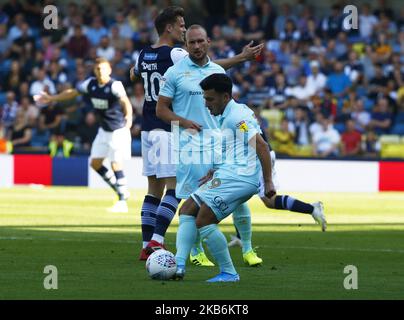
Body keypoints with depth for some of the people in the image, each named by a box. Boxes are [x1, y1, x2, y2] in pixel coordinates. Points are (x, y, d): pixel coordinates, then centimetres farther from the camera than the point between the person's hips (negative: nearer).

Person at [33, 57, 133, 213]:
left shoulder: (115, 85, -21)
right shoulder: (91, 83, -1)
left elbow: (125, 101, -36)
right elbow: (72, 92, 13)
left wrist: (128, 116, -53)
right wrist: (51, 98, 17)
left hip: (118, 130, -8)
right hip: (104, 130, 8)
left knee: (116, 165, -13)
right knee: (95, 163, 9)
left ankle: (122, 202, -6)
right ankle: (121, 191, 22)